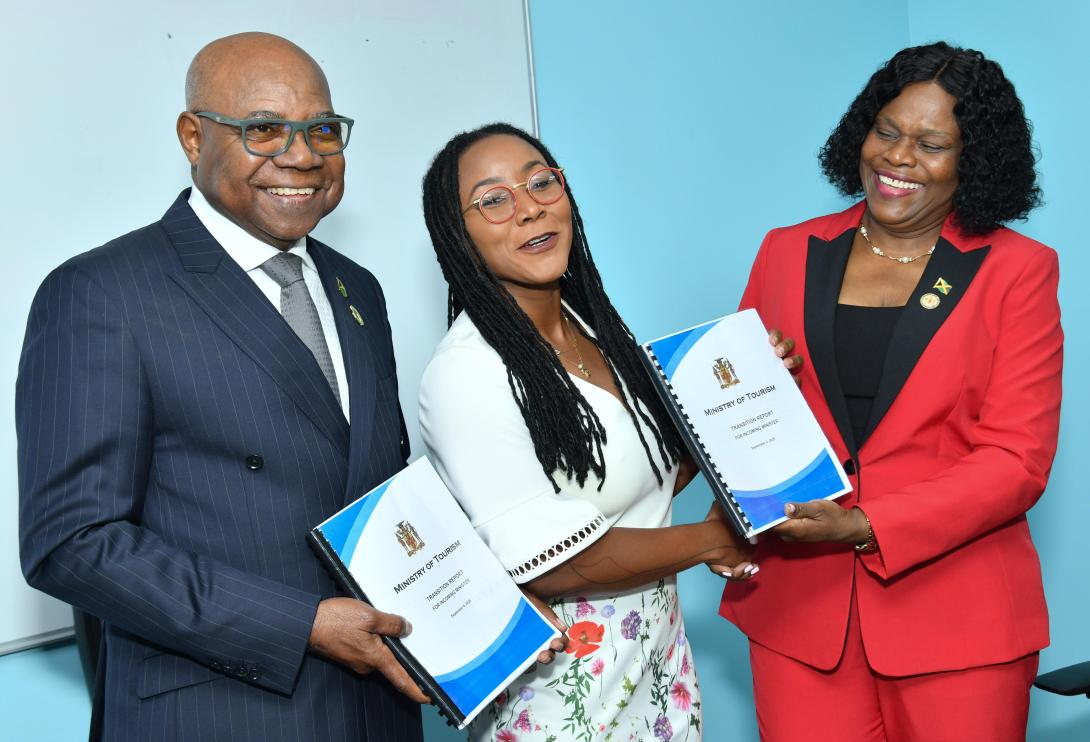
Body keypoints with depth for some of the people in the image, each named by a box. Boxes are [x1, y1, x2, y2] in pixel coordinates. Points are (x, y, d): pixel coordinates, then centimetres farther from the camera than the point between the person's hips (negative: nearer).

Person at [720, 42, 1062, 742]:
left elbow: (1017, 460, -7)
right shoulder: (788, 253, 7)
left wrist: (862, 526, -17)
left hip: (957, 619, -1)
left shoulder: (1017, 271, 0)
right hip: (797, 605, 2)